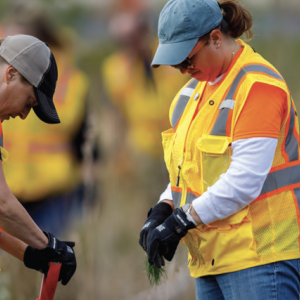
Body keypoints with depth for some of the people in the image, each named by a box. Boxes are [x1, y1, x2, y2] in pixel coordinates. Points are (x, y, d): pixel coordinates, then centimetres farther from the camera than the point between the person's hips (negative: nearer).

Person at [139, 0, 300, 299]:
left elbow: (244, 180, -21)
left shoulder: (257, 85, -14)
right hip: (211, 256, 9)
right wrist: (163, 209, 2)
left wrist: (182, 220, -18)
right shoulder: (199, 86, 16)